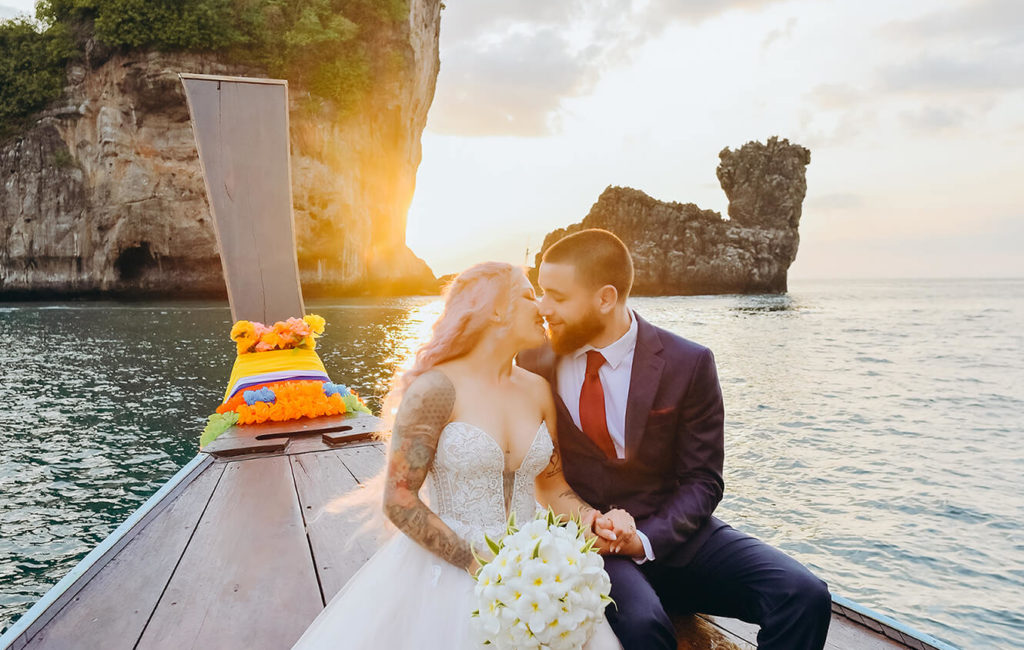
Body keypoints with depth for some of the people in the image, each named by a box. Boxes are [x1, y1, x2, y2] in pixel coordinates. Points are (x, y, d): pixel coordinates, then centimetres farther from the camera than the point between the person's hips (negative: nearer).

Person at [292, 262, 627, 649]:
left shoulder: (537, 390, 5)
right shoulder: (437, 388, -13)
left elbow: (551, 482, 12)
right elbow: (399, 500, -13)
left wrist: (596, 520, -7)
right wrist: (477, 564, -16)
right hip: (448, 569, -5)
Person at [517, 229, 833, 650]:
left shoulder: (688, 364, -6)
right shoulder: (535, 364, 0)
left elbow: (702, 482, -2)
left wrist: (645, 539, -18)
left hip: (672, 535, 2)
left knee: (804, 597, -20)